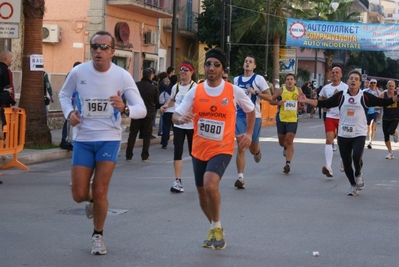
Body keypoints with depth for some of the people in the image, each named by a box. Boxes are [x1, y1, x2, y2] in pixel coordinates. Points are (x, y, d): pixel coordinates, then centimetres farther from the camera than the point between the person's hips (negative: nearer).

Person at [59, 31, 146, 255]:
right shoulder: (78, 72, -8)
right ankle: (92, 200, 40)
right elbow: (64, 94, 13)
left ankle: (98, 235, 20)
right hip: (83, 139, 2)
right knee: (79, 194, 1)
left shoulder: (123, 76, -11)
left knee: (99, 193, -5)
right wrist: (69, 112, -8)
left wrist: (125, 109, -32)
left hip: (109, 138, -2)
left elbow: (142, 110, -11)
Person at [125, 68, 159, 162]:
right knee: (147, 135, 8)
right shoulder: (154, 88, -9)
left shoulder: (136, 85, -6)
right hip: (148, 113, -1)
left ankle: (129, 156, 6)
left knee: (132, 134, 9)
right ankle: (145, 156, 3)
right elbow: (156, 102, 2)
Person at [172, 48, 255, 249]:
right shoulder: (195, 91, -3)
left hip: (221, 149, -4)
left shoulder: (234, 91, -7)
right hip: (199, 150, 4)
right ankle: (214, 229, 37)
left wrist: (248, 134, -1)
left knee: (210, 185, -27)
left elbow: (250, 110, 10)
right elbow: (176, 116, -3)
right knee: (202, 194, 12)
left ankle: (217, 227, -4)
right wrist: (180, 119, -26)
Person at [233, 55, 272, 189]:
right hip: (240, 116, 2)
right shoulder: (237, 80, 10)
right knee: (241, 148, -9)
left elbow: (269, 97, -6)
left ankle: (257, 152, 48)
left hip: (254, 116, -2)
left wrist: (255, 92, -18)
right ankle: (240, 177, -10)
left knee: (253, 148, 10)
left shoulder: (258, 79, -3)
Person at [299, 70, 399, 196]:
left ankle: (358, 174, 11)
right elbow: (323, 103, 0)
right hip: (343, 135, 2)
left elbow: (383, 102, -6)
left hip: (359, 134, -2)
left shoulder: (365, 96, -4)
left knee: (356, 157, -23)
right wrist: (307, 100, -7)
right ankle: (353, 185, 29)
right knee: (346, 162, 5)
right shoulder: (341, 96, 0)